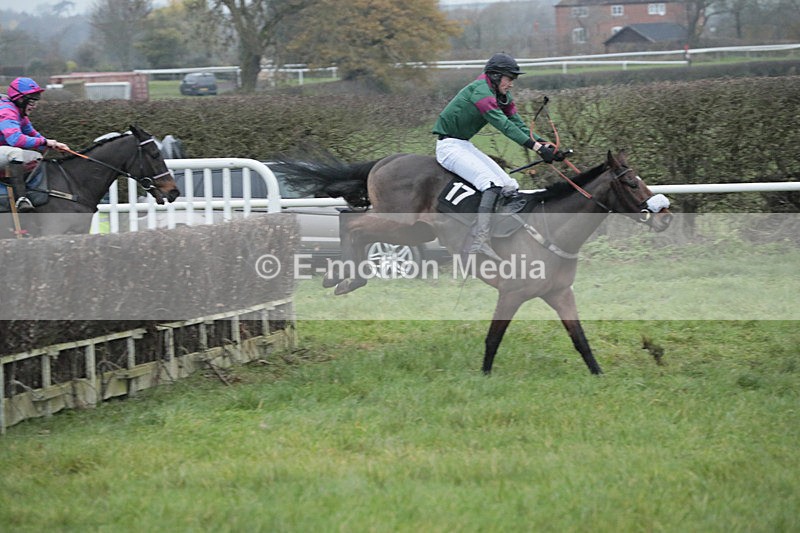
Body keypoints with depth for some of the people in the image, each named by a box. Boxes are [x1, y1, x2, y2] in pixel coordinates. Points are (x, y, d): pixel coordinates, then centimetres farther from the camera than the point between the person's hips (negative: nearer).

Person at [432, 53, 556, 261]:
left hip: (465, 146, 10)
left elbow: (519, 124, 3)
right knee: (492, 183, -27)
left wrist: (542, 143, -14)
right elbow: (503, 124, -29)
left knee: (509, 186, 0)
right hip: (449, 145, -10)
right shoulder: (480, 91, -21)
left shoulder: (502, 97, 10)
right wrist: (536, 146, -34)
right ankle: (480, 242, -38)